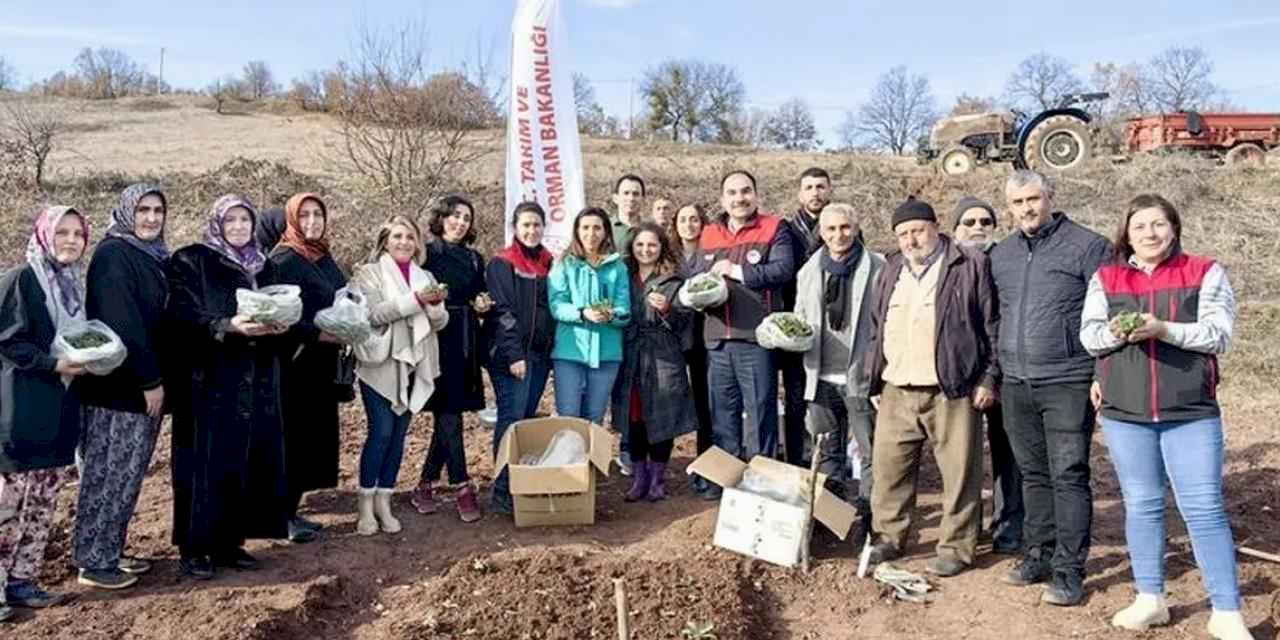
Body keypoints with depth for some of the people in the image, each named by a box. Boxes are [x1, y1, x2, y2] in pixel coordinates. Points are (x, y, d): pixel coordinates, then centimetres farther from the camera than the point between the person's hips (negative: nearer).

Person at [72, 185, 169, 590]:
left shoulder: (155, 257, 14)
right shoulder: (113, 255, -12)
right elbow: (120, 323, -19)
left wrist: (156, 379, 10)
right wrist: (150, 380, -19)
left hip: (143, 384, 8)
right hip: (117, 386, -8)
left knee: (128, 474, 13)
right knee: (108, 474, -1)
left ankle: (111, 553, 23)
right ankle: (93, 562, 8)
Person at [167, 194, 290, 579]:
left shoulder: (264, 268, 16)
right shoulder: (190, 262, -2)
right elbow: (182, 315, -12)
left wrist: (279, 325, -9)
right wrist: (228, 326, -27)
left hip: (256, 381, 6)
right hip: (209, 380, -6)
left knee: (249, 459, 6)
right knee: (208, 461, -4)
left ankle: (230, 541, 17)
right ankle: (194, 546, 6)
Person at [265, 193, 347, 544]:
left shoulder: (325, 259, 14)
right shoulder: (283, 260, -10)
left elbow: (341, 302, 20)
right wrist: (317, 334, -21)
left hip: (322, 364, 8)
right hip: (295, 363, -8)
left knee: (316, 435, 9)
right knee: (294, 437, -4)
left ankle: (290, 510, 18)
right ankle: (283, 514, 6)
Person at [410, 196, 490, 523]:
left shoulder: (475, 259, 16)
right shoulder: (426, 253, 0)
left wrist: (482, 306, -1)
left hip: (466, 344, 6)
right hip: (437, 340, -5)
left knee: (447, 415, 7)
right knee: (448, 414, -8)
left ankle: (424, 486, 17)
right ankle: (462, 487, -4)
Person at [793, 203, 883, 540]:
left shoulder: (876, 267, -4)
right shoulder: (809, 271, 12)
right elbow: (800, 319, 20)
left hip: (861, 376, -4)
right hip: (823, 376, 5)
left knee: (869, 452, 3)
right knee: (829, 451, 14)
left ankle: (870, 516, 14)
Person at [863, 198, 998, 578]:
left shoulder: (970, 267, -2)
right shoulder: (891, 270, 16)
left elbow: (992, 326, -2)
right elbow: (876, 328, 21)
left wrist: (988, 378, -6)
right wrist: (875, 377, 16)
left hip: (951, 391, -5)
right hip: (896, 392, 5)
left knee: (959, 471, 1)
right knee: (888, 467, 10)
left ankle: (957, 547, 14)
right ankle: (889, 538, 24)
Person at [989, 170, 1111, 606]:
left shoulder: (1087, 246, -3)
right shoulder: (1000, 255, 12)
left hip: (1067, 384, -5)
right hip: (1015, 386, 5)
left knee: (1068, 476, -3)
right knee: (1033, 475, 13)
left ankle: (1069, 571, 4)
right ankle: (1038, 556, 24)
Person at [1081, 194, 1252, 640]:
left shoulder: (1206, 273, 3)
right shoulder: (1105, 278, 9)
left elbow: (1219, 334, -6)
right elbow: (1088, 334, 4)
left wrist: (1162, 329, -20)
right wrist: (1114, 334, -18)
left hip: (1191, 413, -2)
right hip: (1124, 412, 2)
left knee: (1205, 509, -3)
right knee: (1141, 505, 10)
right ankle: (1150, 599, 22)